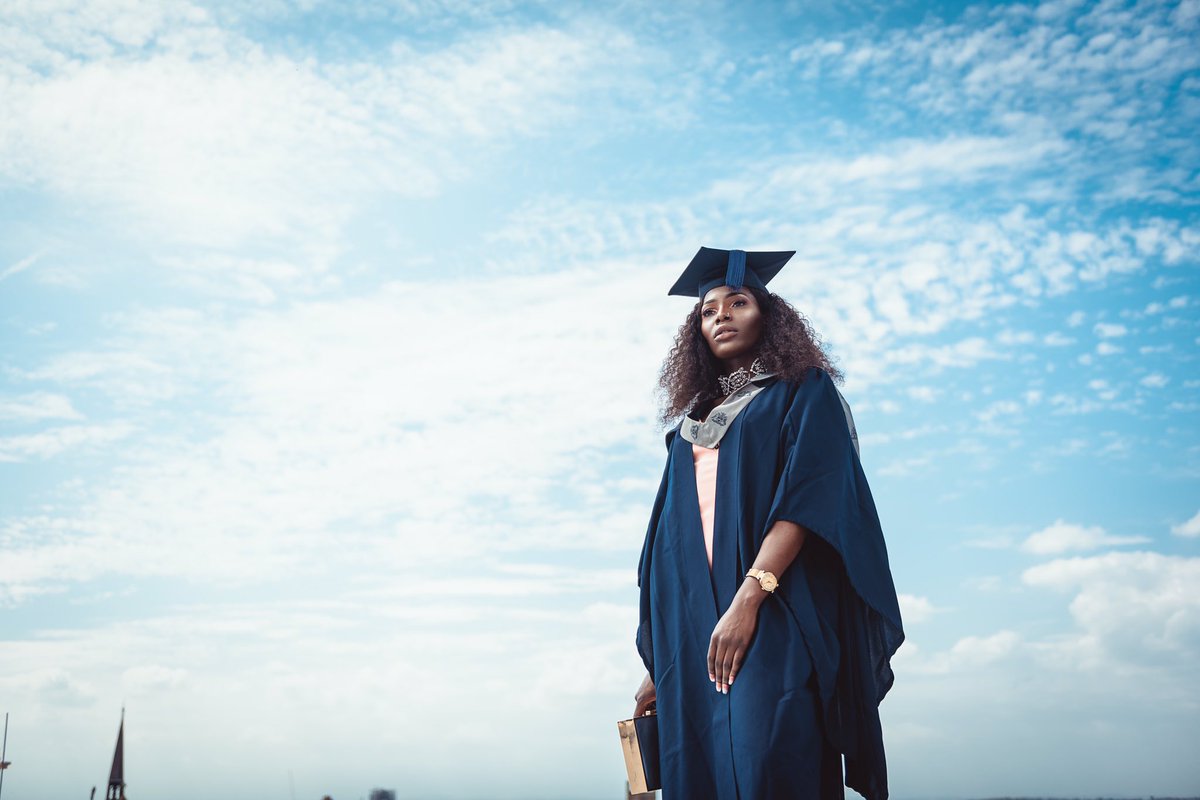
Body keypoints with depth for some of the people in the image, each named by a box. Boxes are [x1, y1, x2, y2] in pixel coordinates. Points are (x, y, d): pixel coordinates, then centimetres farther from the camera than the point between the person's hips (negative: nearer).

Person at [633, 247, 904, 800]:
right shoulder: (693, 421, 23)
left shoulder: (805, 391, 7)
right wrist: (659, 660, 9)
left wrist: (750, 596, -22)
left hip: (777, 617, -5)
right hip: (694, 631, 5)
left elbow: (811, 495, -9)